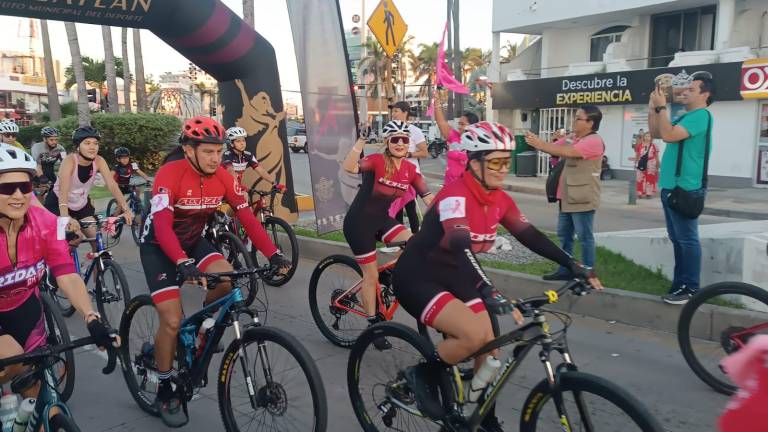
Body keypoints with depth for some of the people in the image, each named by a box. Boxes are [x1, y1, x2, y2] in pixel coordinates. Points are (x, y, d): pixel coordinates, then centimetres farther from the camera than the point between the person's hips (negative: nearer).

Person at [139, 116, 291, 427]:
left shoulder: (223, 178, -13)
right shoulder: (169, 175, -28)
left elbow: (247, 218, -14)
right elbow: (162, 226, -38)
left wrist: (273, 254, -24)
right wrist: (183, 264, -54)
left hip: (193, 241, 4)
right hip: (158, 247, -4)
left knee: (227, 279, -25)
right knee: (172, 321, -12)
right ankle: (165, 392, 10)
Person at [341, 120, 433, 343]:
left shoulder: (410, 169, -2)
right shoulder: (377, 161, -19)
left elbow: (428, 198, -5)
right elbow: (348, 167, -37)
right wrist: (362, 139, -41)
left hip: (382, 219, 5)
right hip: (359, 222, -5)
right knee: (371, 275, 1)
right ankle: (374, 324, 18)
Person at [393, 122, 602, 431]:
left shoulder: (499, 200, -1)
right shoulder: (455, 196, -26)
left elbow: (530, 236, 0)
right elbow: (461, 248, -39)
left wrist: (573, 265, -8)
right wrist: (491, 294, -52)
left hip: (453, 278, 8)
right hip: (417, 279, -8)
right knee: (475, 335, -27)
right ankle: (421, 376, -1)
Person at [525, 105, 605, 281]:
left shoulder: (594, 141, -15)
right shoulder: (570, 138, 13)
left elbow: (568, 152, -27)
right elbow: (553, 148, 3)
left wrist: (540, 145, -26)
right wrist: (536, 141, -17)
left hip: (582, 198, -9)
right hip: (567, 197, 9)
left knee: (585, 237, 0)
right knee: (564, 235, 15)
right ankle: (565, 270, 25)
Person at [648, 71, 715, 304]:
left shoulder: (700, 115, -12)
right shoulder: (686, 116, 18)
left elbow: (669, 135, -24)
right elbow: (656, 133, 20)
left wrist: (662, 107, -16)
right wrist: (652, 108, 9)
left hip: (685, 189, -10)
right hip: (671, 186, 10)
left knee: (687, 239, -6)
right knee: (677, 239, 13)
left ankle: (691, 289, -1)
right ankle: (681, 283, 21)